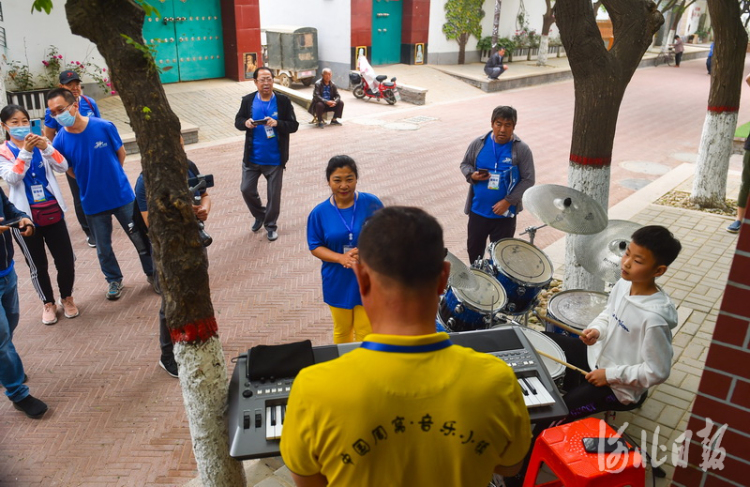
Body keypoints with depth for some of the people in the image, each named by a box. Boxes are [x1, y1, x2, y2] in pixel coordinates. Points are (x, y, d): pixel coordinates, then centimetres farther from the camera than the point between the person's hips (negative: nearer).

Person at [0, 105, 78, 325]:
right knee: (38, 266, 9)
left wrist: (46, 148, -24)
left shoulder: (40, 145, 6)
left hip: (53, 213, 2)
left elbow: (63, 167, -8)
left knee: (66, 262, 2)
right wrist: (25, 151, -28)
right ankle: (48, 303, 30)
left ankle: (67, 298, 27)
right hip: (25, 217, -2)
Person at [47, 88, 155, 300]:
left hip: (122, 195, -1)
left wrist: (109, 176, 9)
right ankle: (114, 279, 39)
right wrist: (91, 181, 5)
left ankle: (153, 274, 31)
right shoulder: (60, 141, -13)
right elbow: (70, 171, 4)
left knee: (141, 238, 10)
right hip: (93, 202, 1)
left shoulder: (104, 127, -16)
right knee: (103, 247, 16)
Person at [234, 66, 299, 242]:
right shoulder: (248, 100, -1)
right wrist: (246, 123, -16)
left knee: (274, 193, 7)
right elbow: (237, 121, 7)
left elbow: (293, 125, -7)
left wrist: (277, 123, -25)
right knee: (247, 189, 9)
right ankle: (260, 215, 36)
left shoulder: (283, 101, -6)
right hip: (252, 157, 2)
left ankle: (271, 225, 25)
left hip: (275, 158, -2)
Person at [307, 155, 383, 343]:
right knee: (342, 330, 19)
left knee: (365, 331, 8)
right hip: (338, 283, 1)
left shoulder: (371, 203, -10)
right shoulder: (319, 212, -8)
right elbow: (315, 247, -3)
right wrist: (341, 258, -21)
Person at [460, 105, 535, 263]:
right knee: (474, 248, 19)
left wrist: (508, 201, -18)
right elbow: (465, 164, 9)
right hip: (478, 210, 3)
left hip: (504, 214, -3)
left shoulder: (521, 149, -11)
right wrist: (472, 175, -14)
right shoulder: (478, 144, -4)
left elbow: (528, 180, -11)